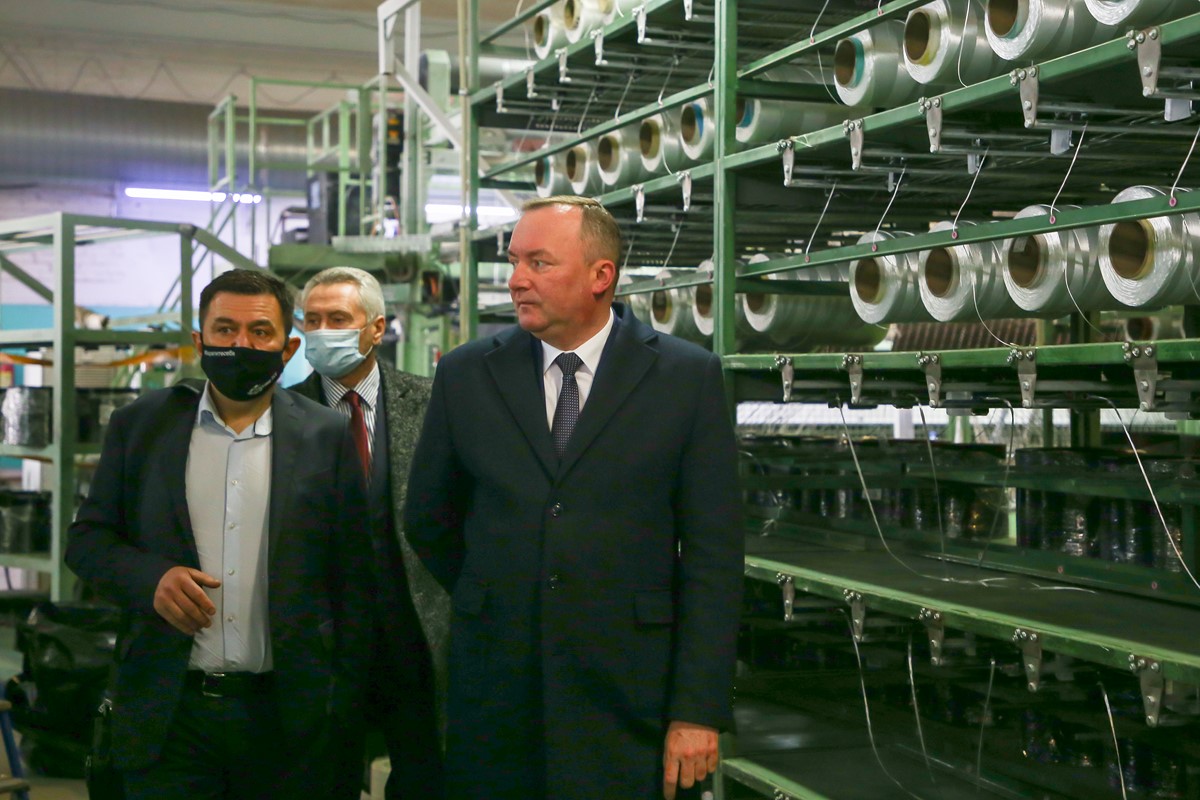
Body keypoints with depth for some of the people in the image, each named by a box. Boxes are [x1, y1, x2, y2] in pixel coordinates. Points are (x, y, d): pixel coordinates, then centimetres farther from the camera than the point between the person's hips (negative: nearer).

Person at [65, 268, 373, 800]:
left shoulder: (327, 437, 3)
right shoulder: (140, 426, 6)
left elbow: (353, 581, 3)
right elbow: (87, 538, 9)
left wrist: (344, 705, -1)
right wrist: (149, 576, -11)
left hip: (288, 716, 0)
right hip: (167, 713, 1)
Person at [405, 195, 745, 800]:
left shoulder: (688, 377, -2)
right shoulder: (465, 375, 4)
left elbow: (713, 553, -5)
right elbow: (428, 523, 15)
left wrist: (700, 710, -9)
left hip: (630, 701, -2)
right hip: (493, 699, 2)